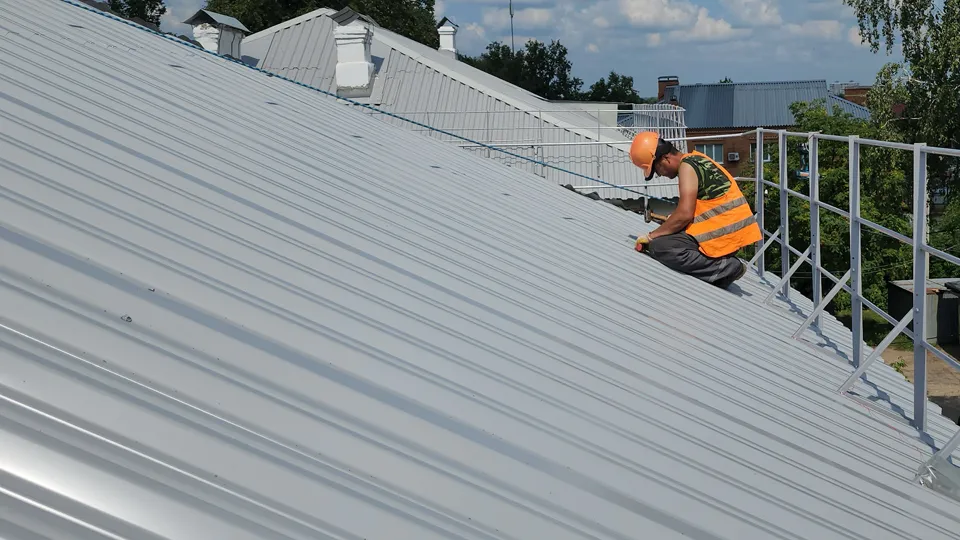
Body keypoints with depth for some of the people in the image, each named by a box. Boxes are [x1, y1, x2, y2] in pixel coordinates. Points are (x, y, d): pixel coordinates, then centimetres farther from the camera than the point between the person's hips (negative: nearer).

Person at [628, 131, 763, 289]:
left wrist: (651, 236, -12)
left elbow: (684, 214, -20)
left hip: (723, 233, -10)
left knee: (659, 247, -20)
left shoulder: (687, 166, -12)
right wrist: (673, 220, 19)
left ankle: (726, 267, -13)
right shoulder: (696, 159, 18)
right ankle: (726, 263, 8)